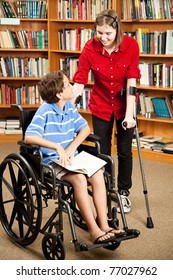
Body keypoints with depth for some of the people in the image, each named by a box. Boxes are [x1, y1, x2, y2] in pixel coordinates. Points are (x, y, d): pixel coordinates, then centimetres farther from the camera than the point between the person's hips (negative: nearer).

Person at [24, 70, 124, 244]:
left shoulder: (70, 108, 6)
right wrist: (58, 147, -33)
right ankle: (93, 230, -24)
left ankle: (104, 225, -15)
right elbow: (29, 137, -25)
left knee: (97, 174, -18)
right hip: (51, 161, -6)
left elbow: (85, 128, 12)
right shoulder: (45, 111, -14)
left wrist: (72, 147, -7)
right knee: (79, 179, -31)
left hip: (71, 157, 6)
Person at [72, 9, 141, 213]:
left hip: (124, 103, 0)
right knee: (102, 152, 5)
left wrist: (129, 114, -24)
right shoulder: (90, 48, -20)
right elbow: (79, 81, -20)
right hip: (101, 104, 0)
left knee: (124, 150, 8)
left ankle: (123, 192, 28)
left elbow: (131, 81, -20)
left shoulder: (131, 45, -20)